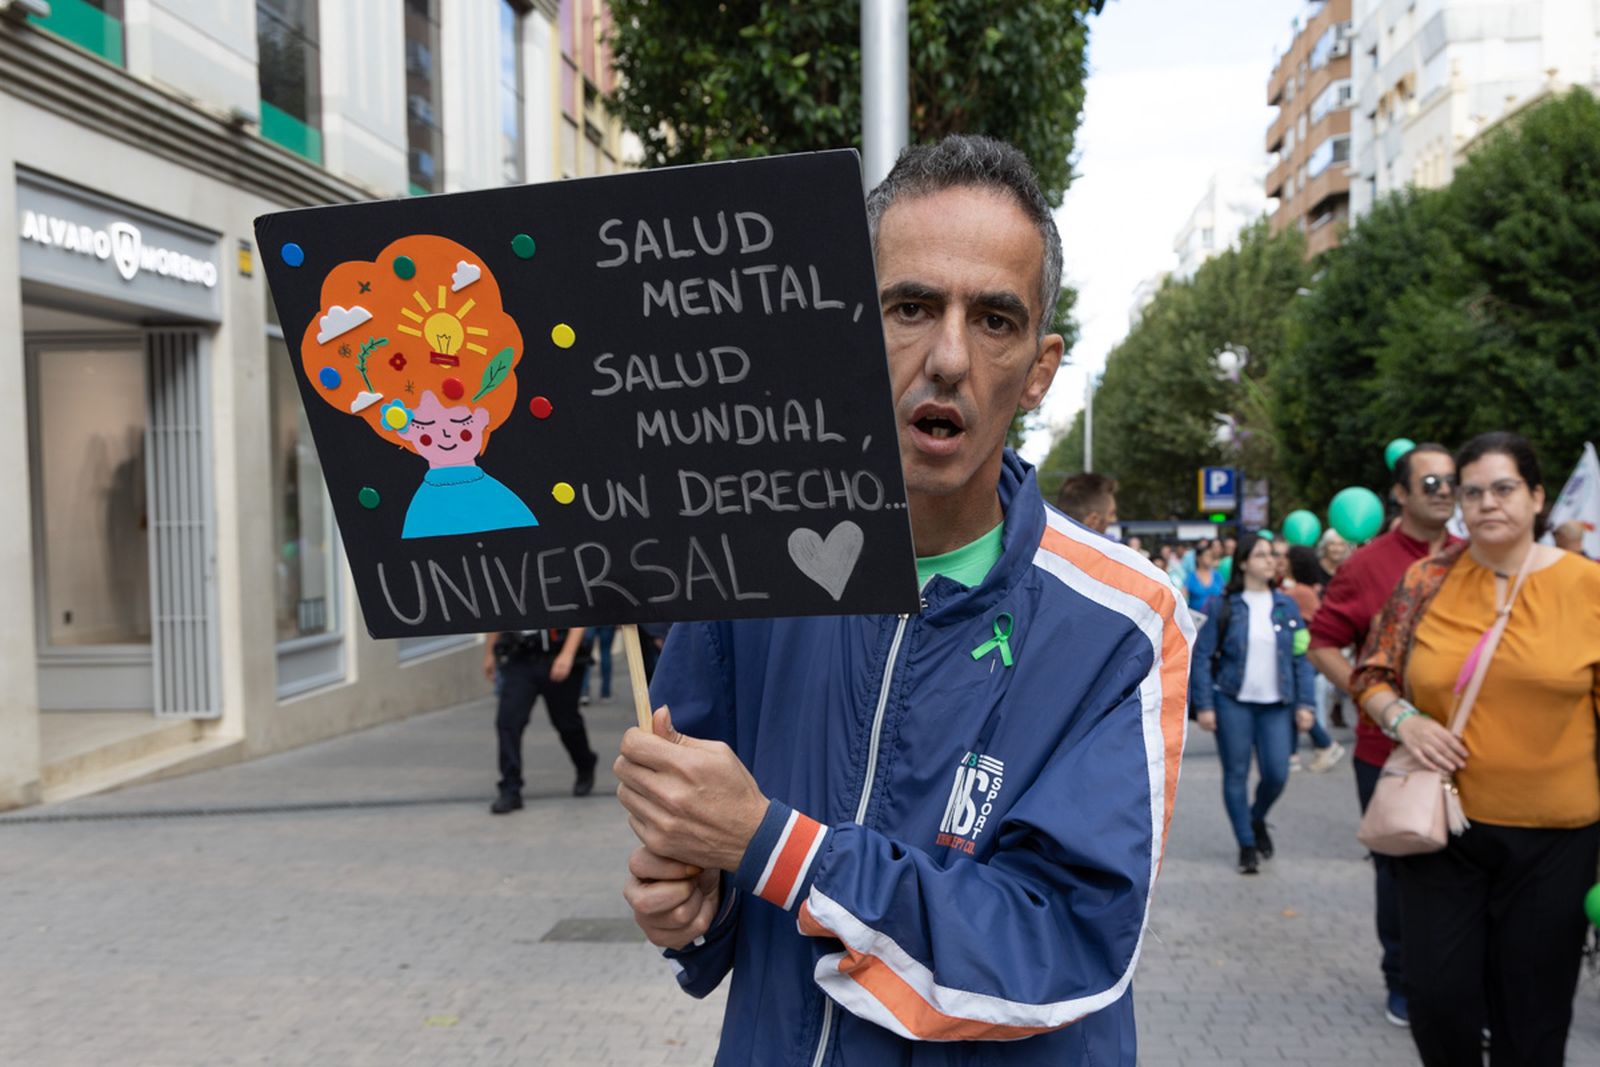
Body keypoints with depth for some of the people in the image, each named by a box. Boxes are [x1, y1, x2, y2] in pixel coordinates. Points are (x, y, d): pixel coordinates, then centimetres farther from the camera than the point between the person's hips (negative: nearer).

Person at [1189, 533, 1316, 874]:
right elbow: (1202, 656, -3)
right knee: (1236, 775, 4)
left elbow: (1301, 657, 7)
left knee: (1277, 774, -2)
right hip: (1233, 703, -2)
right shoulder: (1224, 606, -2)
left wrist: (1304, 704, 0)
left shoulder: (1286, 606, 6)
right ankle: (1247, 844, 19)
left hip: (1276, 705, 2)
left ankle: (1257, 819, 30)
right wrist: (1203, 706, -8)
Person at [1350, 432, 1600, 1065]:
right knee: (1437, 995, 2)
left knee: (1531, 1014, 11)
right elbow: (1372, 676, 9)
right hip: (1444, 823, 1)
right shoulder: (1427, 581, 0)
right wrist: (1402, 718, -13)